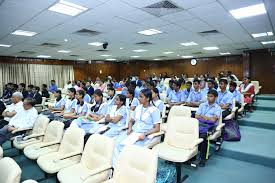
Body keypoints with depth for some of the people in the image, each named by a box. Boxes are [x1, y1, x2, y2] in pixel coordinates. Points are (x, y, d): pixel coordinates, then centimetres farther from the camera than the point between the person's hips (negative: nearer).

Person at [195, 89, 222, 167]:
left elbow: (213, 120, -8)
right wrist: (207, 118, -5)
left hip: (210, 126, -3)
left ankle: (203, 158, -19)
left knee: (203, 135, -33)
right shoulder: (202, 105, 17)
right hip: (200, 124, 4)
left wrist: (202, 116, -1)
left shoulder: (217, 108, 6)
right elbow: (196, 116, 8)